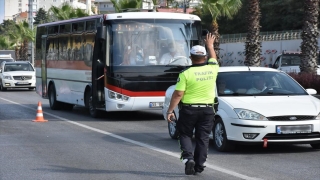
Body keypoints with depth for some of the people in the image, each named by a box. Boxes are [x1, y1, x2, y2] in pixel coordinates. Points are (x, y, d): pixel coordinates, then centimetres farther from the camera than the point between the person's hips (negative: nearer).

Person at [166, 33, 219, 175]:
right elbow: (213, 59, 24)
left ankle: (188, 157, -9)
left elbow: (178, 94, -14)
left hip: (189, 110, -3)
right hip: (207, 110, 3)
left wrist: (170, 111, -9)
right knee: (203, 138, 10)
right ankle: (199, 166, 10)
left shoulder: (186, 73, -12)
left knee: (185, 135, 12)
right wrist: (210, 45, 40)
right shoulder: (212, 69, 0)